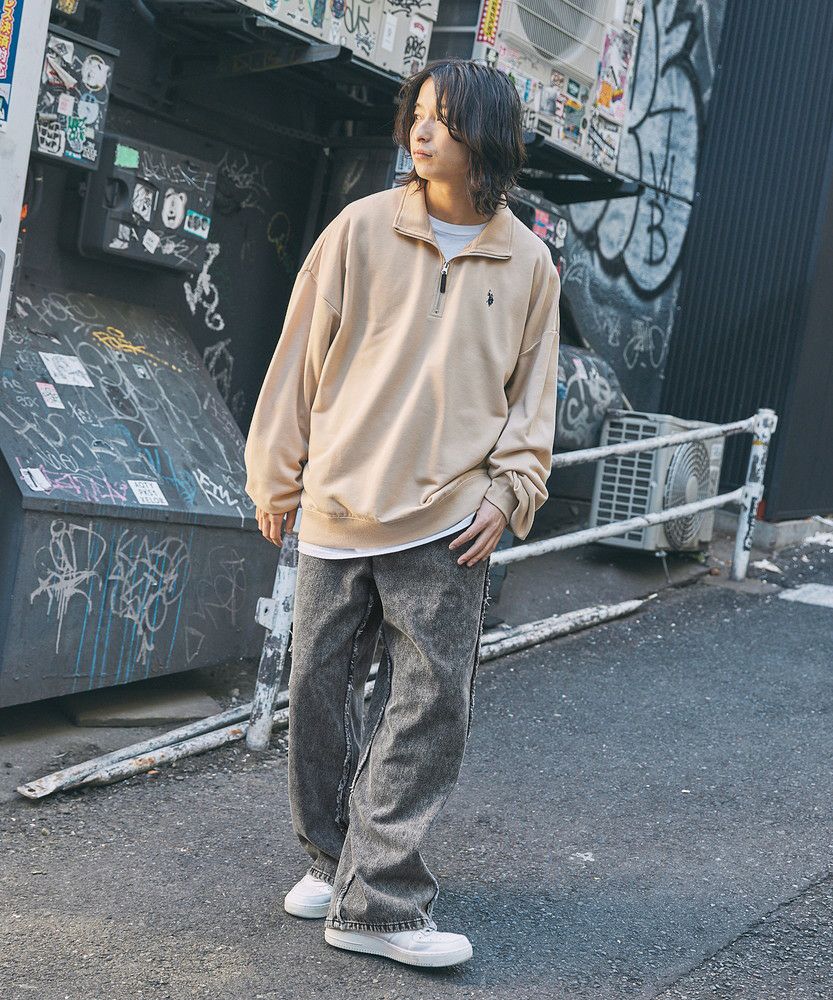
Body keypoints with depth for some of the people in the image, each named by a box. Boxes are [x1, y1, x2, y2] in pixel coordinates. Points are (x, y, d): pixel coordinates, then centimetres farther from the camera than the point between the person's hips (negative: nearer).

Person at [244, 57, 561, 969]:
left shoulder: (528, 262, 4)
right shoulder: (362, 228, 0)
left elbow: (533, 390, 11)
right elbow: (300, 357, 3)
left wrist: (509, 489, -2)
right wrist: (277, 480, 3)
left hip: (448, 525, 0)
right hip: (338, 511, 1)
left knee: (431, 707, -3)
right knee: (321, 694, 8)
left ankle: (376, 899, 6)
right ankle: (333, 856, 28)